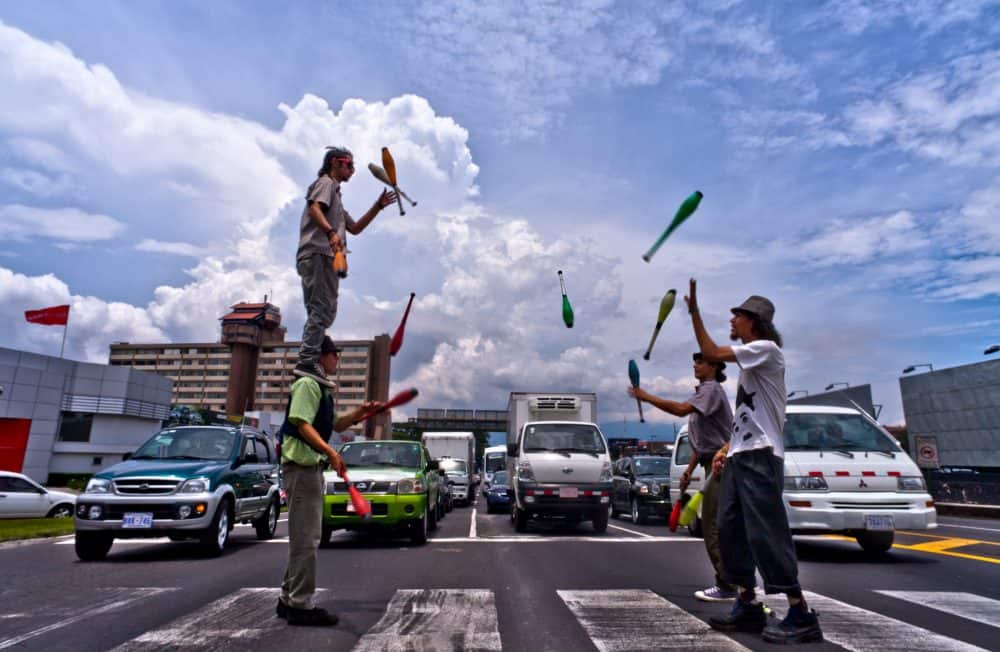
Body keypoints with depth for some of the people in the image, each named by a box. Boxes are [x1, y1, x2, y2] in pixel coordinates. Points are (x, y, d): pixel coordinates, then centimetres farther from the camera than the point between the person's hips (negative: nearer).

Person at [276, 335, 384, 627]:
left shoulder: (321, 388, 20)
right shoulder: (307, 384, -11)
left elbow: (335, 424, 26)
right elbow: (303, 424, -21)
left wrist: (360, 412, 12)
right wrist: (330, 452, -29)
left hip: (312, 467, 11)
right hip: (301, 467, -11)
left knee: (305, 538, 16)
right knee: (305, 539, -5)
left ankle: (289, 599, 26)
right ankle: (301, 606, 3)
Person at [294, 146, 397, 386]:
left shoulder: (335, 194, 35)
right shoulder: (325, 182, 7)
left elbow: (355, 228, 34)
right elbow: (314, 208, -14)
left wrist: (378, 206, 28)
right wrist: (331, 232, -31)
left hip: (324, 257, 10)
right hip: (319, 254, -10)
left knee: (321, 312, 5)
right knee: (322, 310, -18)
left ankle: (307, 364, 2)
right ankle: (307, 362, -24)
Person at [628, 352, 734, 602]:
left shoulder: (711, 389, -9)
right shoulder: (703, 392, 21)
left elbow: (681, 409, -28)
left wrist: (646, 397, -22)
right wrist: (689, 470, 18)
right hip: (714, 463, 10)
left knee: (712, 526, -9)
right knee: (716, 526, 14)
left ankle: (727, 586, -4)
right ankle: (731, 581, 22)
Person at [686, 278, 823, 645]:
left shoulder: (767, 348, -8)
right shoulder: (750, 360, 21)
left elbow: (711, 354, -18)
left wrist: (694, 312, -12)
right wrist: (726, 449, 14)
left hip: (759, 456, -10)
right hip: (740, 456, 10)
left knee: (766, 533, -9)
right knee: (729, 530, 10)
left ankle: (801, 615, 1)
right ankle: (748, 607, 18)